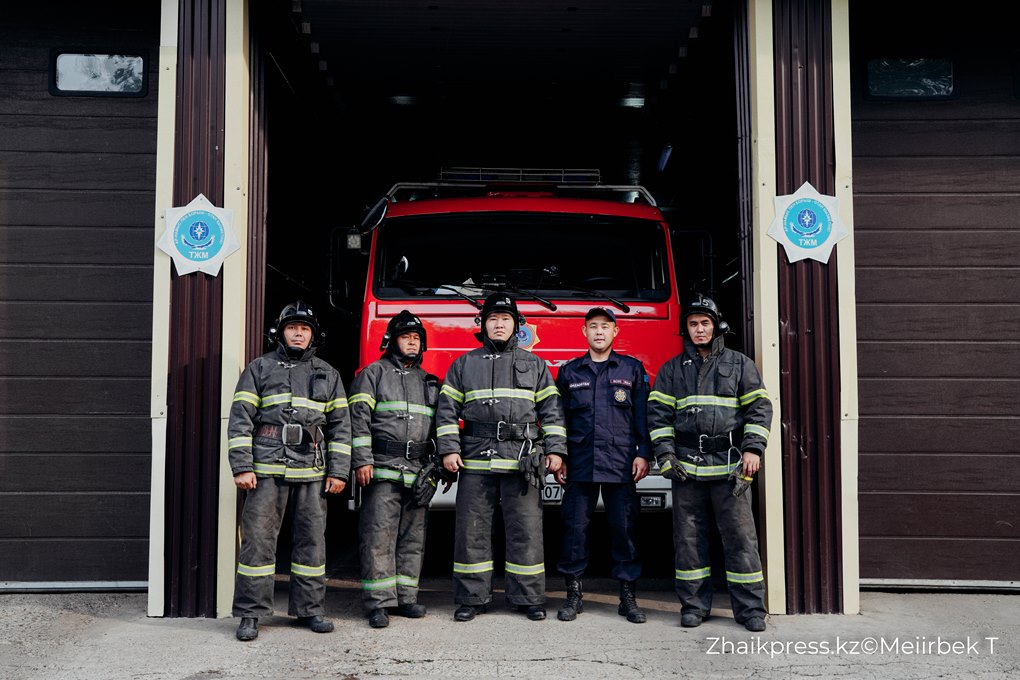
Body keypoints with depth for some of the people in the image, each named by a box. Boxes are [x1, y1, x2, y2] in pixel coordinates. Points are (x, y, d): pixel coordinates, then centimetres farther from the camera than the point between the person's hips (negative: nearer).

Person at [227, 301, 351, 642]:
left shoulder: (327, 374, 15)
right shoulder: (260, 368, 7)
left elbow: (340, 425, 13)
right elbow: (240, 420, 2)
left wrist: (338, 471, 5)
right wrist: (242, 467, -7)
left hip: (312, 473, 3)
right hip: (267, 471, -2)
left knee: (312, 540, 6)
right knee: (258, 539, -3)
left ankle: (309, 608, 17)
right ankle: (250, 613, 5)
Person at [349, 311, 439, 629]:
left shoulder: (429, 382, 20)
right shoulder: (374, 373, 4)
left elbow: (438, 424, 22)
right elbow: (359, 418, -4)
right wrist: (362, 461, -13)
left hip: (418, 473, 5)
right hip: (382, 472, -5)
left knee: (413, 538, 8)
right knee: (379, 537, -6)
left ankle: (406, 597, 16)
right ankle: (378, 602, -2)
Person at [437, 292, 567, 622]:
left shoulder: (534, 365, 13)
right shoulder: (464, 365, 13)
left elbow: (551, 412, 10)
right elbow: (447, 411, 10)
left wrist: (555, 451, 0)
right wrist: (449, 449, -1)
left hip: (523, 462, 0)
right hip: (475, 462, 1)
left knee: (526, 531, 1)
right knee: (472, 532, 4)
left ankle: (528, 597, 12)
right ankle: (471, 597, 14)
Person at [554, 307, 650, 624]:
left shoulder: (632, 369, 9)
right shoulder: (569, 372, 12)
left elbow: (643, 415, 6)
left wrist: (643, 454, -2)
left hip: (621, 465, -1)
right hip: (580, 464, 1)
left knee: (624, 529, 2)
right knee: (575, 528, 1)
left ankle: (628, 597, 11)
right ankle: (573, 594, 12)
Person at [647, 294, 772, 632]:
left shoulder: (739, 364, 9)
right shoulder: (672, 369, 12)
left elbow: (759, 407, 5)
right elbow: (658, 413, 8)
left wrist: (753, 449, -6)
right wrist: (665, 454, -2)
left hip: (729, 466, -1)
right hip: (687, 467, 2)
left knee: (740, 537, -1)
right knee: (689, 538, 5)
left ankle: (750, 608, 7)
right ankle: (694, 605, 15)